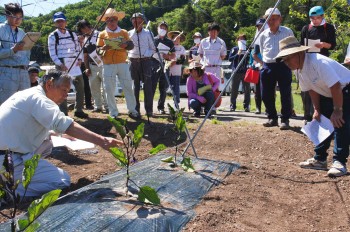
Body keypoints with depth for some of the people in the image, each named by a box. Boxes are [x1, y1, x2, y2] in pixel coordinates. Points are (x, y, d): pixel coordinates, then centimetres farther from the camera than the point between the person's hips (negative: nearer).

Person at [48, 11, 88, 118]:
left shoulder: (72, 34, 13)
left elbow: (78, 48, 14)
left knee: (80, 87, 5)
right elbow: (52, 53, -5)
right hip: (62, 65, -4)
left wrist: (80, 59, -2)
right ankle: (64, 113, 5)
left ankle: (79, 110, 18)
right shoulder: (52, 36, 1)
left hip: (74, 64, 4)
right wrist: (60, 64, -15)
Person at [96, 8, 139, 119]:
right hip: (108, 65, 0)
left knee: (128, 87, 2)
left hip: (123, 64, 0)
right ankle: (113, 113, 10)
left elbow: (132, 45, 9)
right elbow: (97, 49, 7)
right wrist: (103, 48, -16)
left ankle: (132, 110, 13)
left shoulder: (124, 32, 10)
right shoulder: (102, 34, 8)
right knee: (109, 89, 0)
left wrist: (126, 45, -13)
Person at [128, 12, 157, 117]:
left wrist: (146, 54, -6)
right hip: (133, 61, 2)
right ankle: (135, 109, 12)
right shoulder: (129, 34, 9)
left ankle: (149, 109, 1)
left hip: (146, 61, -2)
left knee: (148, 86, -4)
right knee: (135, 86, 4)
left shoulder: (148, 33, 6)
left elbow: (153, 48, 8)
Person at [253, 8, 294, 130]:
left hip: (283, 66, -3)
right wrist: (262, 63, 7)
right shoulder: (263, 35, 10)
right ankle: (272, 118, 19)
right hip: (267, 68, 3)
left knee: (285, 94, -4)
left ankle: (285, 120, 5)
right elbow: (255, 53, 19)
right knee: (267, 95, 5)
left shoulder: (287, 32, 3)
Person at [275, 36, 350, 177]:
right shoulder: (299, 69, -6)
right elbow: (312, 90, 4)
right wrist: (317, 110, -1)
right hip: (327, 95, 9)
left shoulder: (318, 63, -34)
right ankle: (319, 159, 17)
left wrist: (337, 110, -26)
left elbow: (335, 87, -33)